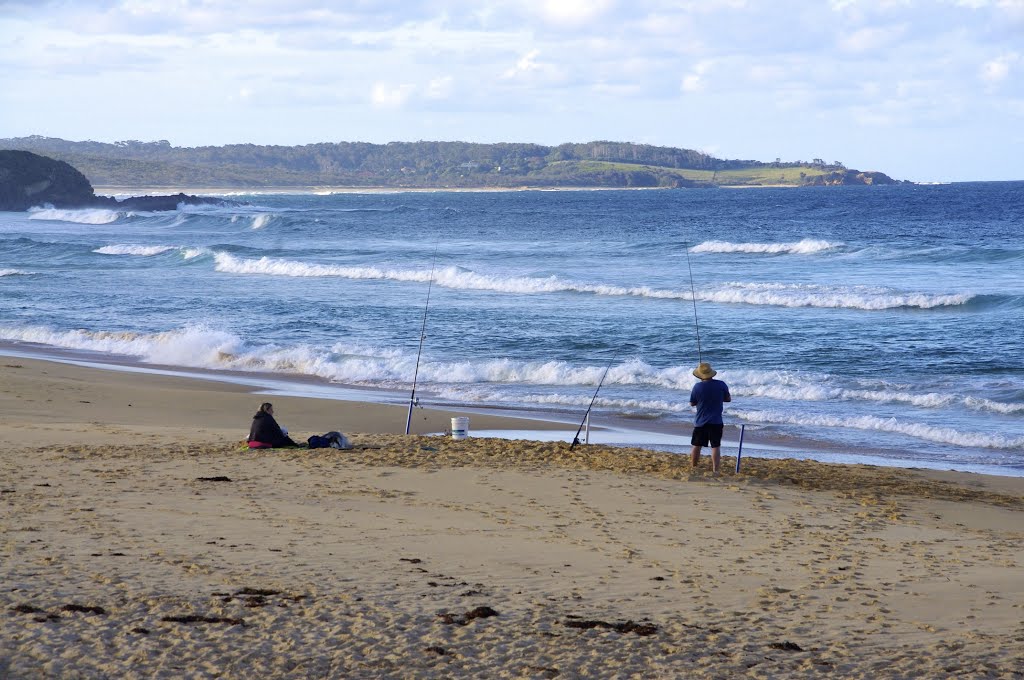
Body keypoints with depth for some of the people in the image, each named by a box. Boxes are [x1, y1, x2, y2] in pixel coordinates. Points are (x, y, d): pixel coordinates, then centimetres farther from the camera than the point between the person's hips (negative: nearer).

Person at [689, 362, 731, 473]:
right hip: (716, 422, 0)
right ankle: (715, 469, -2)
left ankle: (693, 467, 21)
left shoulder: (697, 387, -11)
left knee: (696, 446, 13)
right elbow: (728, 399, 7)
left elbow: (692, 403, 0)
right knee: (715, 447, 3)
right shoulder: (721, 385, -7)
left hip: (700, 422, 0)